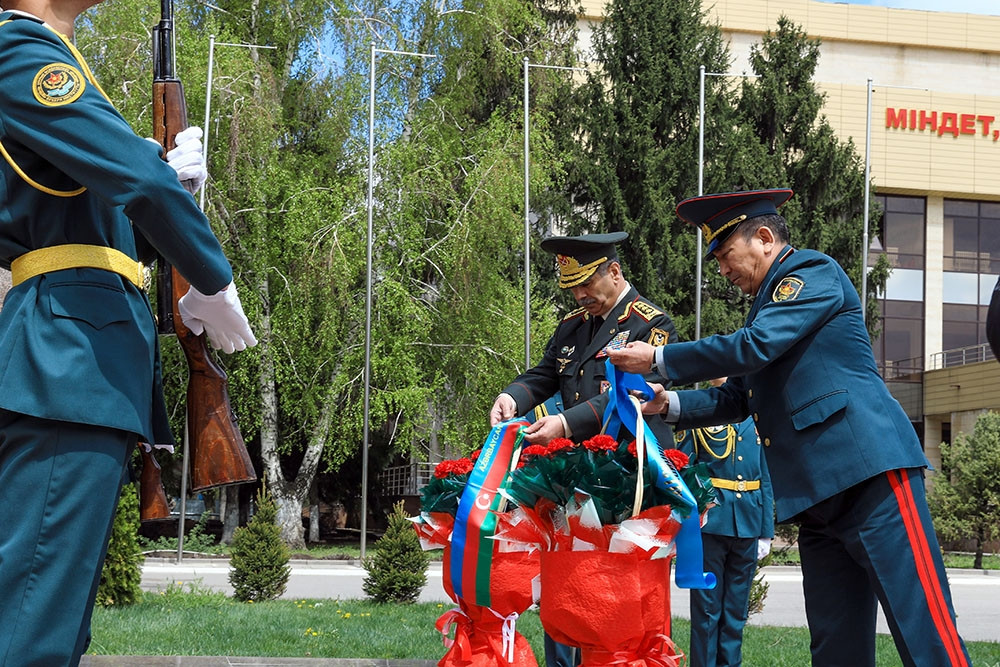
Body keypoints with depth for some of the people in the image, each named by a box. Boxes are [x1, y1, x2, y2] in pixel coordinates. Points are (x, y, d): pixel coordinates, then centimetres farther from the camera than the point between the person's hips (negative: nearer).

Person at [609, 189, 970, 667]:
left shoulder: (815, 272, -1)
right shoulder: (769, 301, 26)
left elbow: (753, 347, -13)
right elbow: (737, 398, 26)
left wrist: (658, 359, -6)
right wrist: (668, 403, 10)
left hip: (870, 472, -9)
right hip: (816, 492, 9)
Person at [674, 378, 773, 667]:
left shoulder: (754, 420, 12)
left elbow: (766, 479, 13)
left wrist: (766, 532, 7)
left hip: (747, 527, 4)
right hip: (709, 522, -4)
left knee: (736, 611, 8)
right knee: (707, 609, 0)